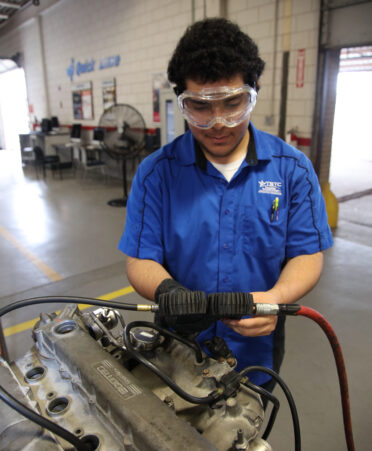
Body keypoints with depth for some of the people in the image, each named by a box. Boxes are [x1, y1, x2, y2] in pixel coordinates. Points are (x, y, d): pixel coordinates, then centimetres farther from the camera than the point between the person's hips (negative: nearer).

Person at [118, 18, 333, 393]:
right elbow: (140, 260, -10)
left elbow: (308, 253, -7)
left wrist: (276, 297, -27)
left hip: (256, 355, 1)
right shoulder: (155, 173, -12)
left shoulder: (292, 169, -9)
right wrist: (166, 289, -32)